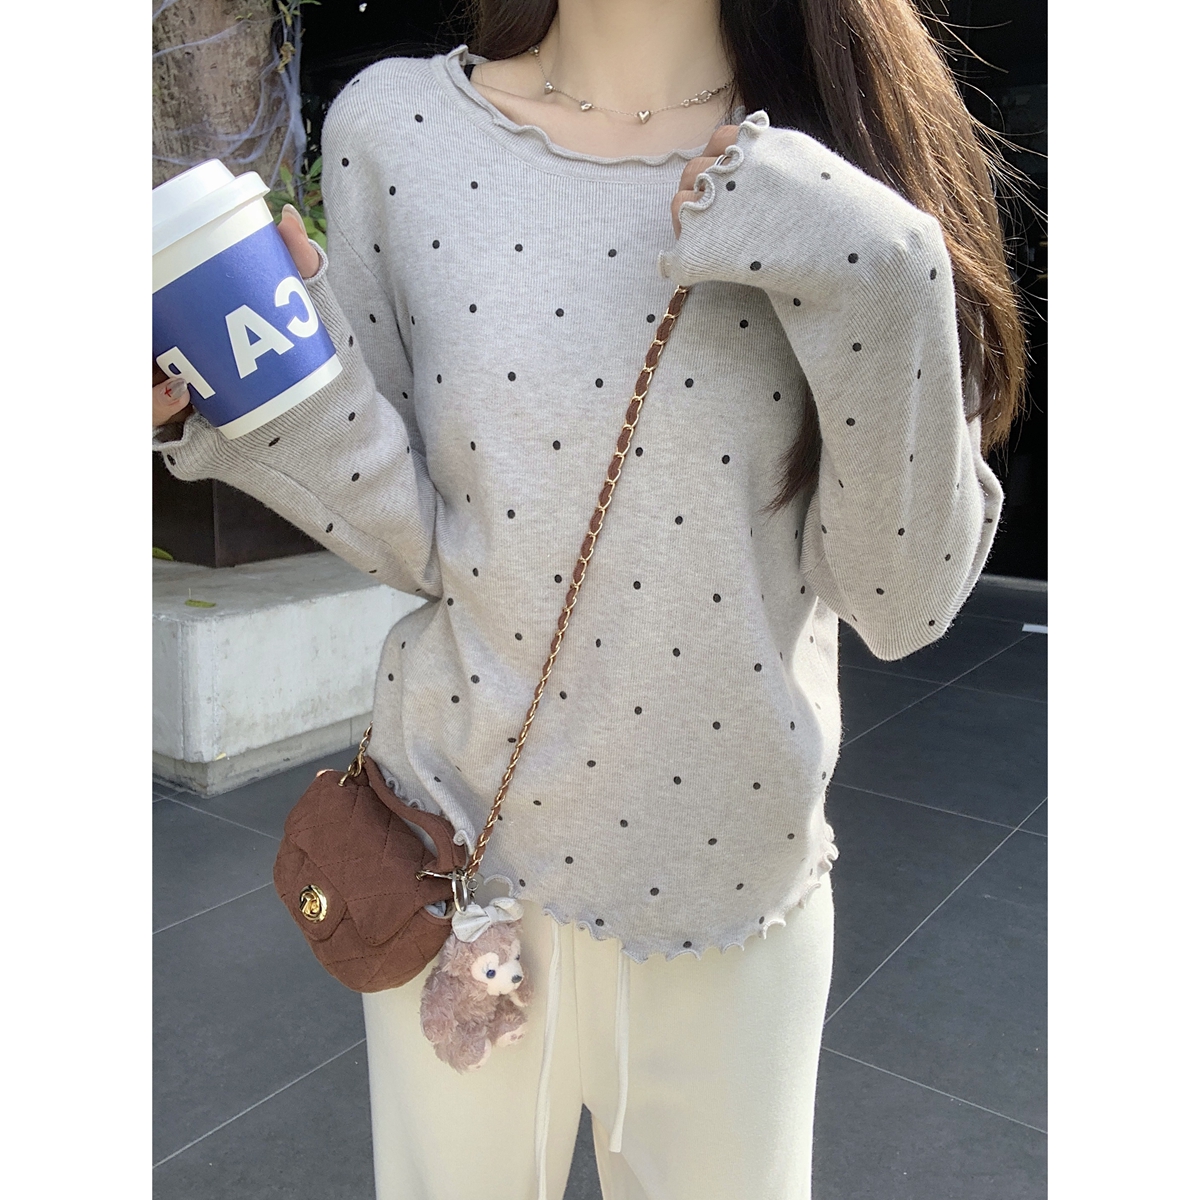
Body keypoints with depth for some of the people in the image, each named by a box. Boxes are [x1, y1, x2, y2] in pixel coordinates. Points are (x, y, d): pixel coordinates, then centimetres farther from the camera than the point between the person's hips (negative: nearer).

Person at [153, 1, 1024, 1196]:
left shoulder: (844, 170, -7)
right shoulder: (397, 129, -6)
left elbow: (905, 602, -11)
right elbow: (427, 541, -6)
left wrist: (878, 278, -21)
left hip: (737, 876, 1)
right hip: (462, 863, 0)